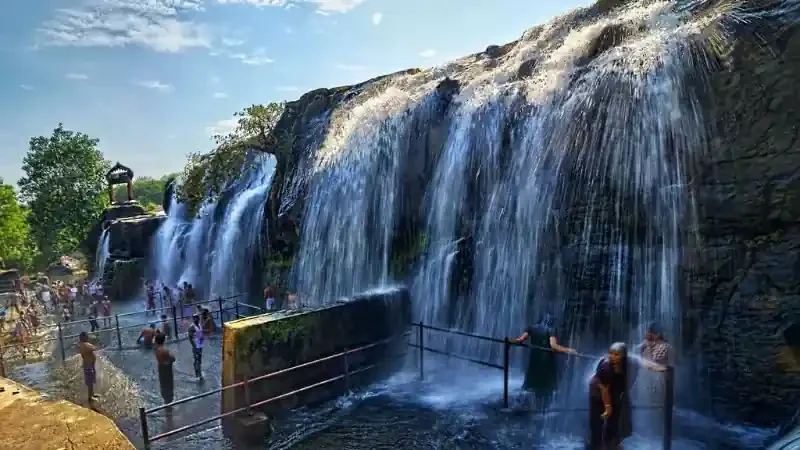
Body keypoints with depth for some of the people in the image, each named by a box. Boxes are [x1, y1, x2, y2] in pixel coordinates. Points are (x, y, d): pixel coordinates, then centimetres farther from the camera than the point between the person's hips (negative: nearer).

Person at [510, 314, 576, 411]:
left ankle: (537, 407, 20)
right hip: (547, 361, -3)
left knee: (536, 384, 16)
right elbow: (553, 345, -22)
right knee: (547, 385, 11)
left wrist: (509, 341, 8)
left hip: (534, 360, 3)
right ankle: (544, 407, 12)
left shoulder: (532, 328, 3)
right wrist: (568, 350, -17)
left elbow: (521, 339, -6)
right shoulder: (551, 331, -6)